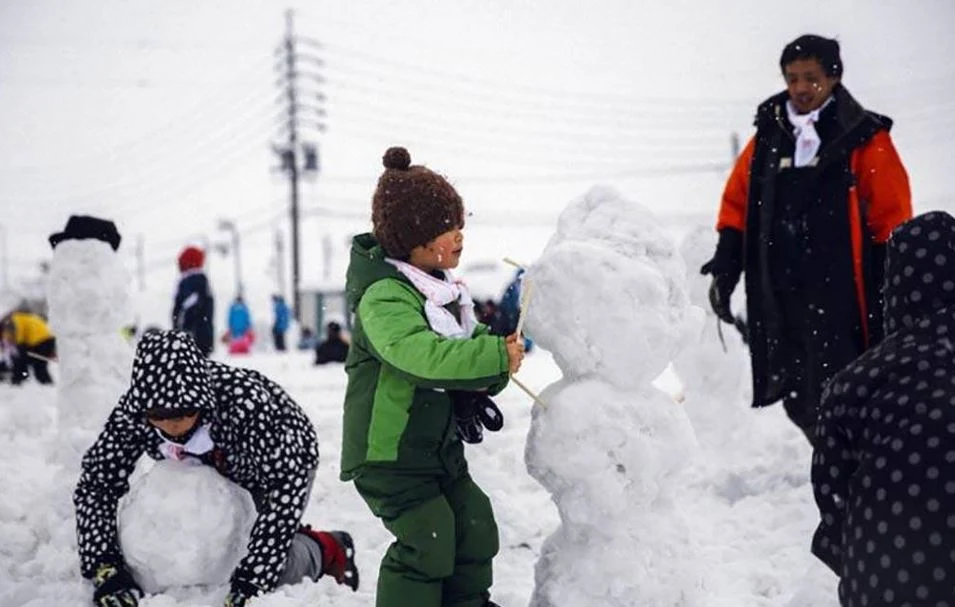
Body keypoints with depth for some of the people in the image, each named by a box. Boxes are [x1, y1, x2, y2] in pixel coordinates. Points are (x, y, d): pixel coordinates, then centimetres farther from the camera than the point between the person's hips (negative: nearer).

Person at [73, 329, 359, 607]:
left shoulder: (248, 402, -44)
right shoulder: (131, 413, -32)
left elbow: (285, 489, -42)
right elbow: (95, 483, -24)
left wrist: (251, 581, -46)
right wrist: (105, 570, -35)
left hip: (286, 459, -5)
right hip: (217, 470, 5)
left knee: (275, 568, -19)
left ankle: (329, 549, 14)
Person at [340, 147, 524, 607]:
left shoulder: (442, 291, 10)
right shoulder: (383, 297, -22)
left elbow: (466, 351, 18)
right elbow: (422, 354, -38)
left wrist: (493, 373, -4)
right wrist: (495, 355, -37)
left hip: (439, 446, 9)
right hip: (387, 452, -9)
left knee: (476, 526, 12)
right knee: (428, 540, -16)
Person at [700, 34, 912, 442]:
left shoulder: (863, 139, 0)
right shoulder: (767, 137, 13)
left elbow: (892, 219, -1)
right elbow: (737, 205, 17)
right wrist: (725, 267, 6)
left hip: (840, 298, -5)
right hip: (778, 298, 5)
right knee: (798, 398, 8)